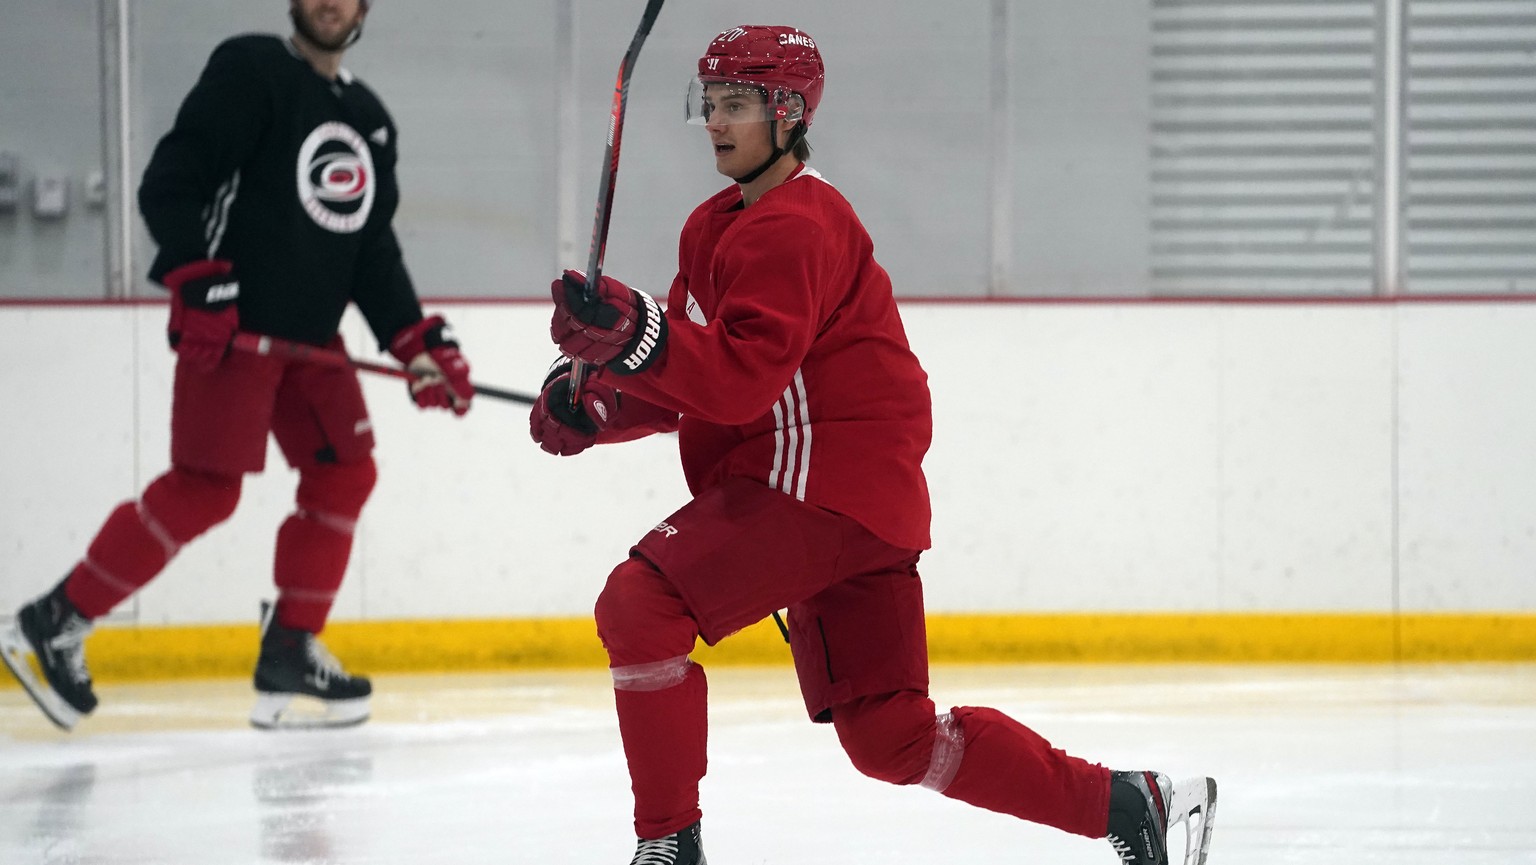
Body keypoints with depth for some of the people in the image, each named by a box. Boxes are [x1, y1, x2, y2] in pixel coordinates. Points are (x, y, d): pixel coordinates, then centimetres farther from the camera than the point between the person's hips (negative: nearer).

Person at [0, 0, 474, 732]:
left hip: (310, 334, 8)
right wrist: (196, 283, -22)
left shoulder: (370, 119, 17)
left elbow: (373, 248, 18)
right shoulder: (250, 70, -6)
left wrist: (418, 342, 8)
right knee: (204, 488, -12)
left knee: (344, 473, 4)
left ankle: (289, 656, 11)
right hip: (232, 324, -8)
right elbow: (167, 184, -12)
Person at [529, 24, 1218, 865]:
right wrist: (595, 401, 2)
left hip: (830, 485, -10)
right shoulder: (719, 226, 18)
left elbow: (743, 378, -26)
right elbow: (692, 377, 18)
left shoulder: (791, 228, -14)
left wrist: (635, 332, -37)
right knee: (890, 736, 10)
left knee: (640, 604, -19)